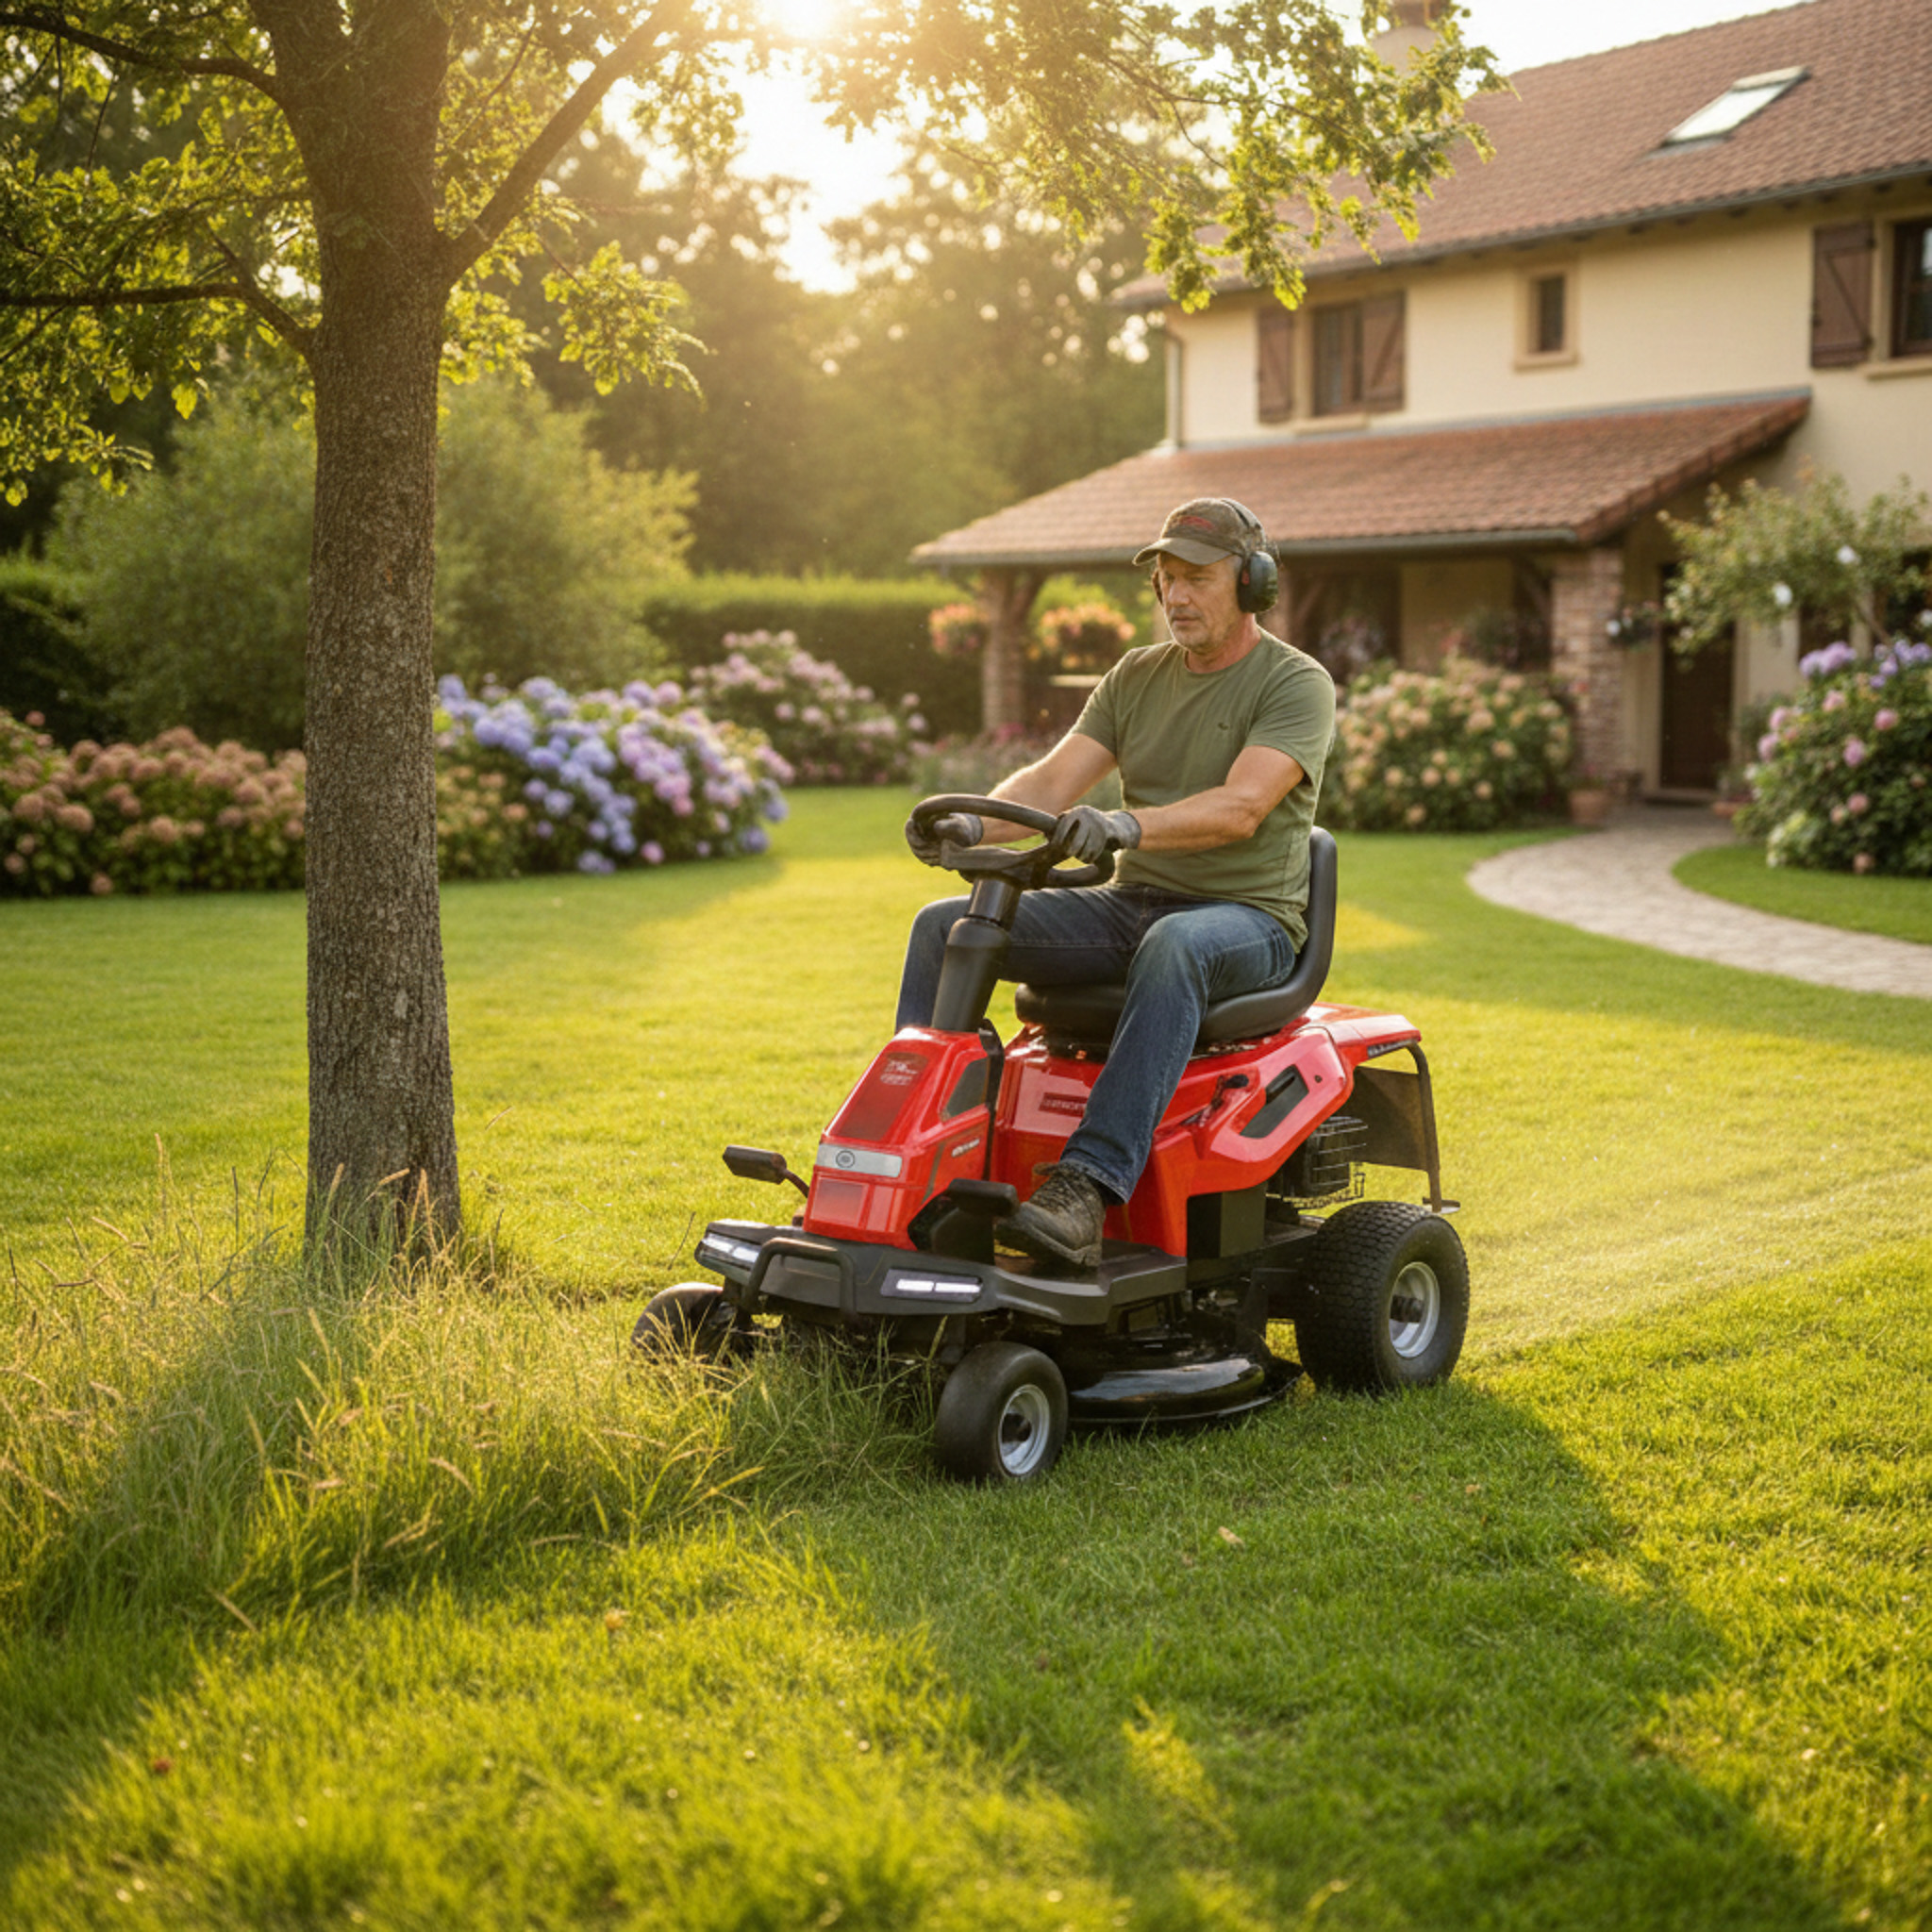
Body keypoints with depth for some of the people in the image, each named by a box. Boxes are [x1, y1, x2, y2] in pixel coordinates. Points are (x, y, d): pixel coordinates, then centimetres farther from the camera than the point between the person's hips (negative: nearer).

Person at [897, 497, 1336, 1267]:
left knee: (1175, 945, -42)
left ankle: (1086, 1188, -48)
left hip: (1247, 919, -6)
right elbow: (1053, 781, 1)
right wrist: (974, 823, -20)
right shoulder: (1136, 677, 13)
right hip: (1128, 904, 6)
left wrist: (1127, 825, -40)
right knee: (945, 925, -10)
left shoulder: (1297, 684, -6)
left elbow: (1240, 809, -23)